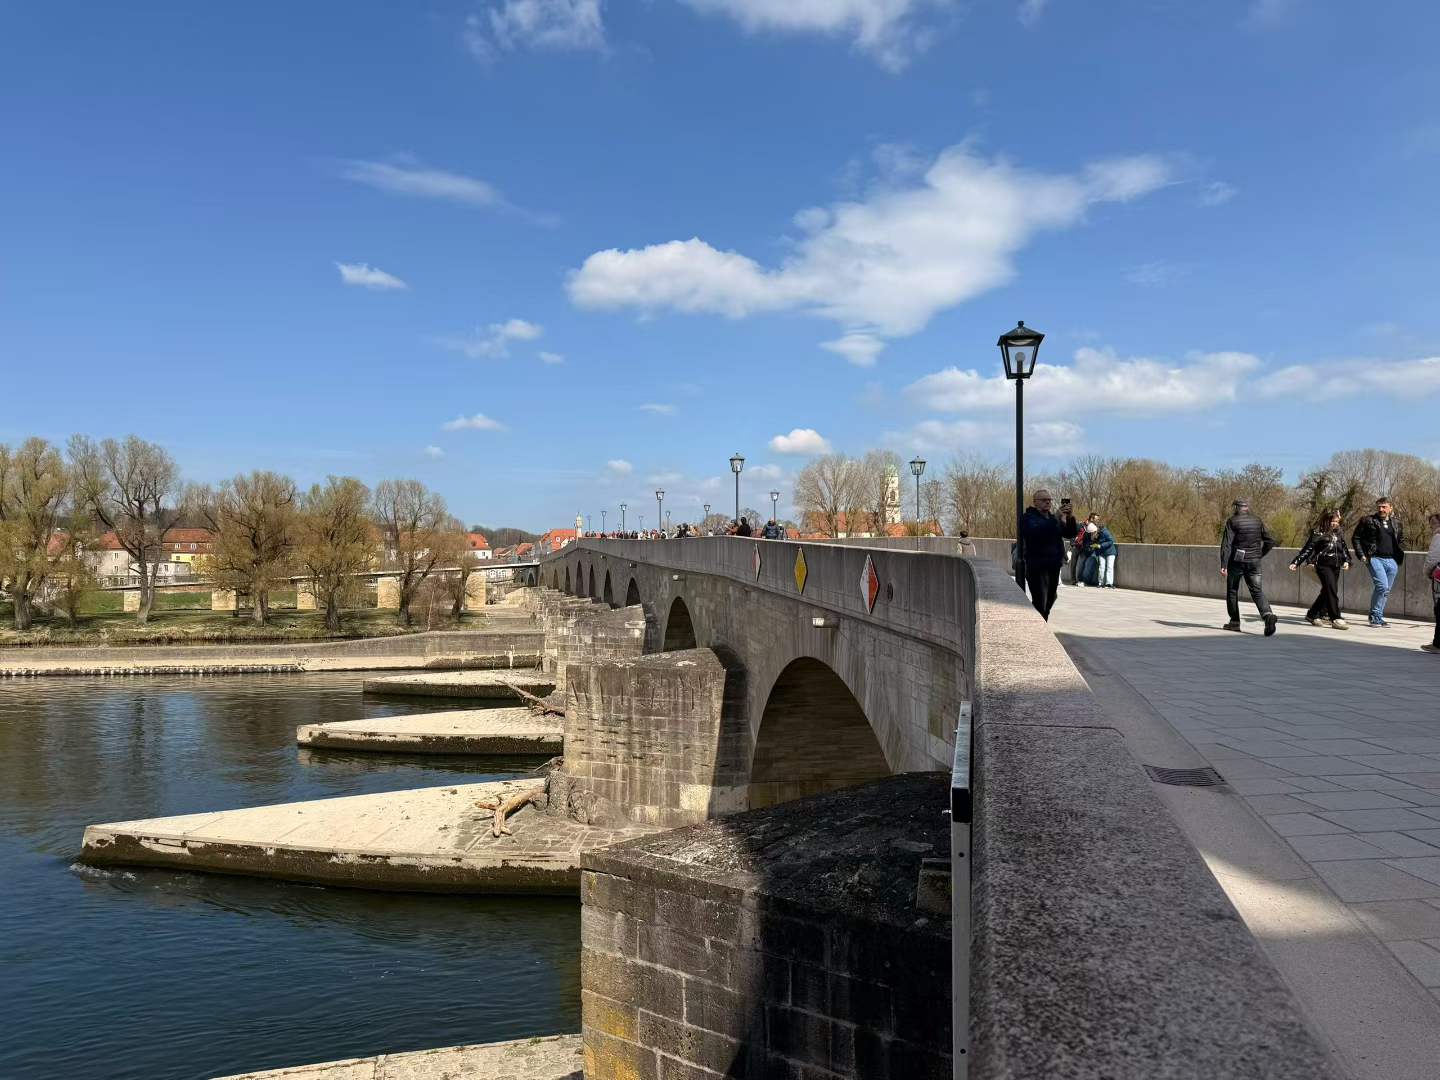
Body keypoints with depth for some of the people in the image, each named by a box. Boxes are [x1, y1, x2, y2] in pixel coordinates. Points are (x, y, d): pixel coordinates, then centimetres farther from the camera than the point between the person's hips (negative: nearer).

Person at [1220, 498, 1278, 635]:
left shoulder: (1232, 522, -6)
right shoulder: (1258, 521, 8)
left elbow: (1226, 544, -14)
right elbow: (1270, 541, 8)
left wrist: (1223, 565, -17)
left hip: (1236, 562, -3)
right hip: (1254, 562, 3)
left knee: (1232, 591, 12)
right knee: (1257, 591, 0)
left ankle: (1234, 622, 16)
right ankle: (1268, 614, -25)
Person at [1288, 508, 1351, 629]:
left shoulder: (1339, 533, 13)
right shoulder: (1318, 533, -5)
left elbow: (1344, 548, 22)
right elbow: (1308, 549, -5)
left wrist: (1346, 561, 7)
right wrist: (1296, 562, -11)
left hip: (1336, 566, 7)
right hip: (1323, 565, -6)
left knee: (1326, 592, 10)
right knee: (1332, 591, -13)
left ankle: (1312, 615, 22)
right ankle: (1336, 619, -13)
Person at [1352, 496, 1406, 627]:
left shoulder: (1396, 524, 13)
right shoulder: (1368, 521, 0)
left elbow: (1401, 540, 27)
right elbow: (1355, 538, 3)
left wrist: (1400, 555, 13)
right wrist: (1361, 555, -5)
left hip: (1392, 561, 5)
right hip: (1375, 559, -5)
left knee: (1386, 591, 6)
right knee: (1382, 586, -19)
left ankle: (1378, 617, 16)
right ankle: (1375, 616, -7)